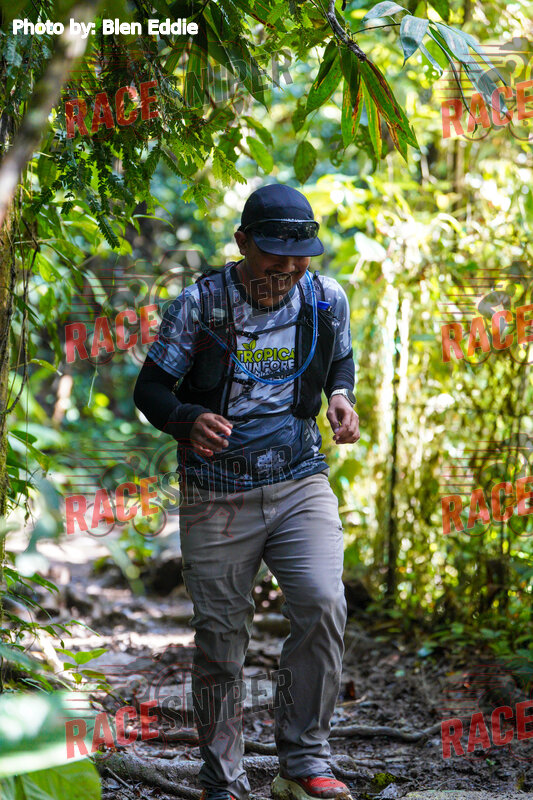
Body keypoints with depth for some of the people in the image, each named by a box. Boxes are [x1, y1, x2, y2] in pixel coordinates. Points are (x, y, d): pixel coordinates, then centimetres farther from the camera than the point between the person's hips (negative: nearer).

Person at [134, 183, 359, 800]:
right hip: (217, 494, -1)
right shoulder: (199, 304, -8)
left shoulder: (327, 300, 1)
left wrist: (341, 397, -1)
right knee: (220, 638, 3)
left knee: (322, 605, -18)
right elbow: (150, 389, -2)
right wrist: (191, 421, -23)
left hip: (300, 482, 2)